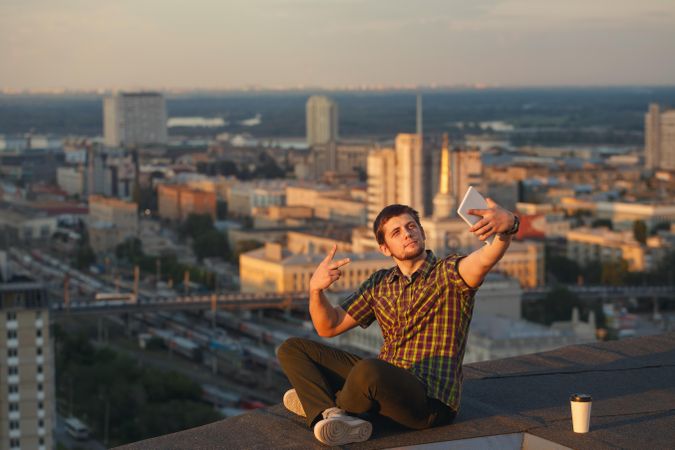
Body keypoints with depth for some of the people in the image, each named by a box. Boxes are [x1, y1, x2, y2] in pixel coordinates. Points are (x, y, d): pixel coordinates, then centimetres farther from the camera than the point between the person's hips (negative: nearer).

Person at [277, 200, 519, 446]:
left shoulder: (448, 273, -4)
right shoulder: (379, 284, 16)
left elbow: (486, 258, -26)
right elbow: (329, 326, 16)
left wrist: (507, 225, -49)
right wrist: (315, 289, -5)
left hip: (431, 400, -7)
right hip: (383, 381, 7)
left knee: (368, 370, -39)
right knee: (292, 349, 6)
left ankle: (322, 403, -3)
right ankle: (339, 421, -20)